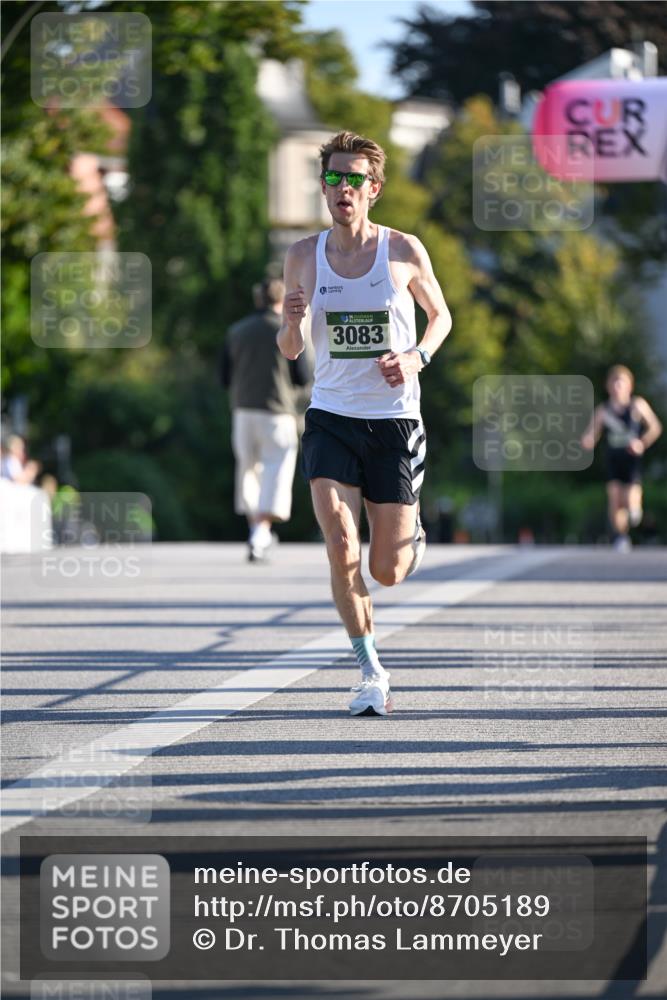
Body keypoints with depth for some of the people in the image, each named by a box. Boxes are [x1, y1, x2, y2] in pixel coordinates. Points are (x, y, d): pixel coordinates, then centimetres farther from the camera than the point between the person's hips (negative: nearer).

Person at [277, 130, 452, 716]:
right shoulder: (304, 256, 2)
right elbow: (290, 351, 10)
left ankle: (410, 536, 40)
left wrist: (416, 357, -8)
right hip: (330, 418, 1)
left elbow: (441, 315, 12)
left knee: (386, 573, 3)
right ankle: (372, 673, -3)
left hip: (394, 420, -1)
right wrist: (292, 322, -14)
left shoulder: (403, 250, -3)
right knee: (341, 550, -17)